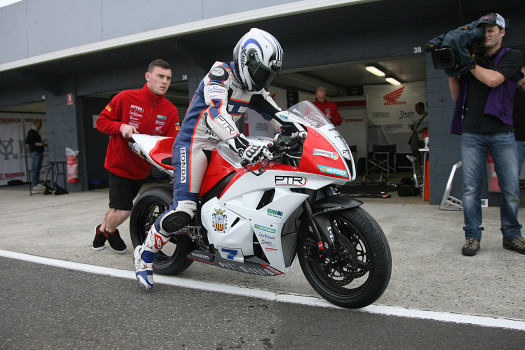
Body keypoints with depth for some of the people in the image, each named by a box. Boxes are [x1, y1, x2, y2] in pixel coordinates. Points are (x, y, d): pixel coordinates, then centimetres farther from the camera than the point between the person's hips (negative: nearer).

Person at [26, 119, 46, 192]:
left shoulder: (37, 132, 20)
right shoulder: (31, 131, -7)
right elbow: (27, 141, -14)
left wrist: (42, 144, 14)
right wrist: (37, 144, -19)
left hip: (39, 152, 10)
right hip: (35, 152, -9)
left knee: (38, 168, 10)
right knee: (34, 168, -9)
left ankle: (37, 184, 15)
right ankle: (34, 186, -9)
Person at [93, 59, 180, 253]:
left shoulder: (170, 110, -5)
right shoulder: (125, 98, -12)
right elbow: (101, 121, -6)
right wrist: (121, 127, -25)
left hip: (142, 168, 4)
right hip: (119, 164, -4)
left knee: (118, 206, 20)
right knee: (123, 210, -7)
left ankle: (102, 229, 49)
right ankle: (109, 230, 28)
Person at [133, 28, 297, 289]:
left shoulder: (254, 90, 10)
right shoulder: (221, 73, -15)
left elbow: (278, 116, 10)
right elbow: (216, 111, -33)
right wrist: (240, 143, -48)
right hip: (194, 143, -9)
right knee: (183, 211, -20)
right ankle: (144, 255, 2)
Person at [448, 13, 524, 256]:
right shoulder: (473, 60, 18)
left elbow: (492, 80, -11)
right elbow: (457, 96, 17)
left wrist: (469, 63, 1)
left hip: (501, 131, -2)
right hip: (471, 133, 2)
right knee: (471, 188, -2)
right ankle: (472, 236, 6)